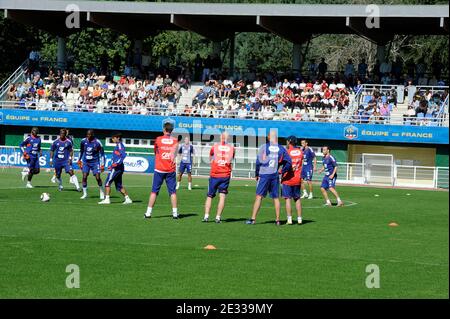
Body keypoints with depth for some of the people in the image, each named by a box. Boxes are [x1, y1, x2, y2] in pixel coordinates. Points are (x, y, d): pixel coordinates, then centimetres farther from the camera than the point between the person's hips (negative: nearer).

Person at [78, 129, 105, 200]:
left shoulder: (97, 143, -13)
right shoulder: (83, 141, -3)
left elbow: (102, 154, -5)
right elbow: (81, 151, 15)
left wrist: (102, 165, -7)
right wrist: (79, 160, 19)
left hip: (95, 162, -3)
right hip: (86, 162, 3)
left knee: (98, 178, -8)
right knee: (84, 177, -10)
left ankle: (102, 193, 12)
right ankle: (85, 194, 0)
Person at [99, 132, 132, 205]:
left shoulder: (119, 145, -9)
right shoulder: (117, 145, 20)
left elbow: (123, 155, -24)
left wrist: (116, 163, -27)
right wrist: (112, 165, 26)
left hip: (117, 168, -10)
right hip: (117, 168, 10)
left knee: (107, 183, -8)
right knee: (119, 186, 12)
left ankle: (107, 199, -11)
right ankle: (127, 199, 11)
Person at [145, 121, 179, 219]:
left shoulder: (158, 139, 1)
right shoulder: (175, 140, 3)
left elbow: (155, 151, 12)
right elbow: (175, 147, -11)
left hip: (159, 169, 0)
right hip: (171, 170, 0)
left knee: (154, 191, 4)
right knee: (173, 191, 4)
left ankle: (148, 212, 3)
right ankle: (175, 213, 1)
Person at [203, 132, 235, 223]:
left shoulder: (214, 147, -1)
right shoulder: (231, 148, 1)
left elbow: (210, 159, 15)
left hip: (214, 175, 0)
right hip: (226, 175, 0)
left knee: (209, 196, 8)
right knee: (222, 196, 1)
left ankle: (206, 216, -1)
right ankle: (218, 217, -7)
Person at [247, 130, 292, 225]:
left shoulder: (264, 147, -6)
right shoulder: (281, 149, 2)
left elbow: (258, 161, -6)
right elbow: (289, 162, 1)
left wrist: (256, 174, 5)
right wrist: (282, 171, 12)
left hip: (264, 175, -3)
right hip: (275, 175, 3)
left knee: (259, 197, -2)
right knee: (276, 198, 10)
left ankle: (253, 219, -7)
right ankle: (277, 220, 12)